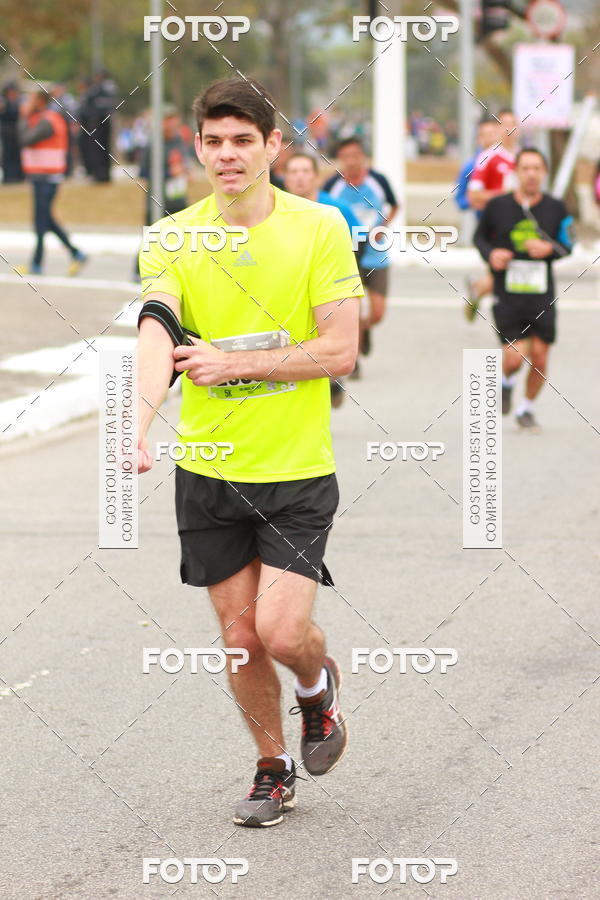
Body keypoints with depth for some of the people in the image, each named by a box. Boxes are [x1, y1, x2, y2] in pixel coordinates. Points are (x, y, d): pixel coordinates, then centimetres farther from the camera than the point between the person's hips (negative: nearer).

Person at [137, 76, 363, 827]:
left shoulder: (320, 228, -6)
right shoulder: (171, 238, -1)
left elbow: (340, 349, -10)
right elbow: (156, 336, -16)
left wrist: (234, 363, -19)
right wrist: (140, 419, -34)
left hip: (297, 469, -2)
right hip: (207, 473, 2)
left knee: (282, 632, -11)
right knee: (240, 638, 7)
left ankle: (319, 682, 25)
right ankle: (273, 769, 30)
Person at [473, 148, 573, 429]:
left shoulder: (556, 208, 2)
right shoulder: (497, 206, -1)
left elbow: (567, 245, 11)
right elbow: (479, 236, 12)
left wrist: (549, 249, -11)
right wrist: (490, 254, -8)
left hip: (542, 295, 2)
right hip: (507, 292, -2)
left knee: (539, 355, -1)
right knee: (515, 355, -13)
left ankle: (527, 408, 23)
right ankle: (506, 381, 23)